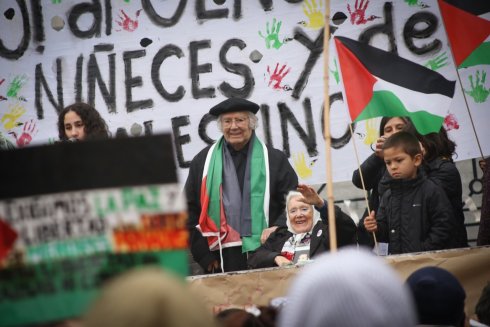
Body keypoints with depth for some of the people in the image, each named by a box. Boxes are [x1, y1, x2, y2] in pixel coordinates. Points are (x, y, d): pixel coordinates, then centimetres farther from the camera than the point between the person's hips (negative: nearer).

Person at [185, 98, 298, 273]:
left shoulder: (274, 159, 9)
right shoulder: (203, 161, 12)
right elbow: (190, 211, 10)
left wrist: (278, 228, -10)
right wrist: (204, 256, 2)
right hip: (221, 262, 1)